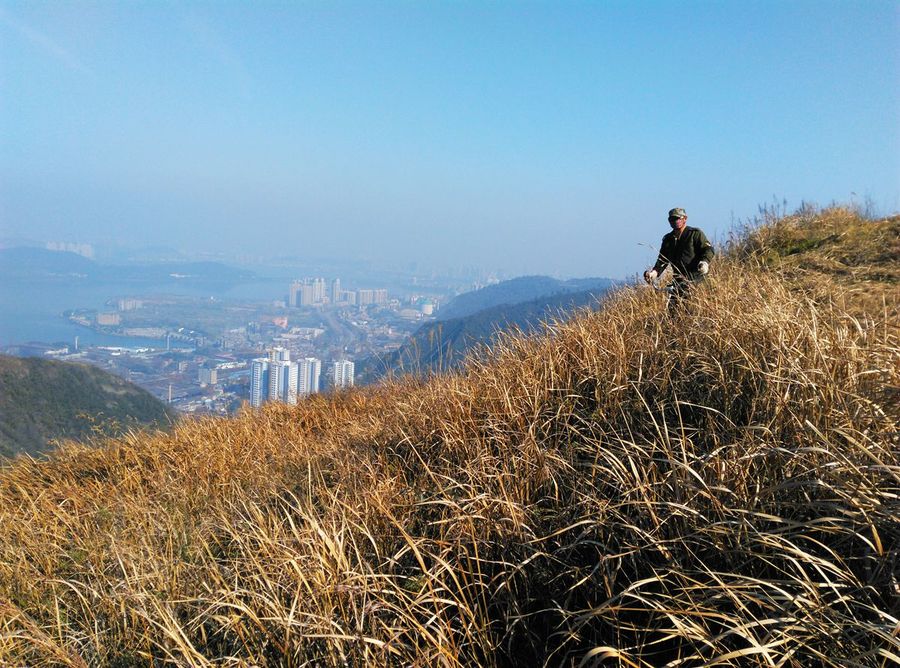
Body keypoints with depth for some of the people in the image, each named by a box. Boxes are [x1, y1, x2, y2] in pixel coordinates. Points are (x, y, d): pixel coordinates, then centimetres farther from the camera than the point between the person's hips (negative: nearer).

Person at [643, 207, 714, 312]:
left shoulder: (695, 233, 1)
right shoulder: (668, 239, 16)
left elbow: (708, 249, -4)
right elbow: (662, 259, 14)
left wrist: (705, 261, -25)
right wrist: (655, 271, -5)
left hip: (695, 273, -6)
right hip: (679, 276, 6)